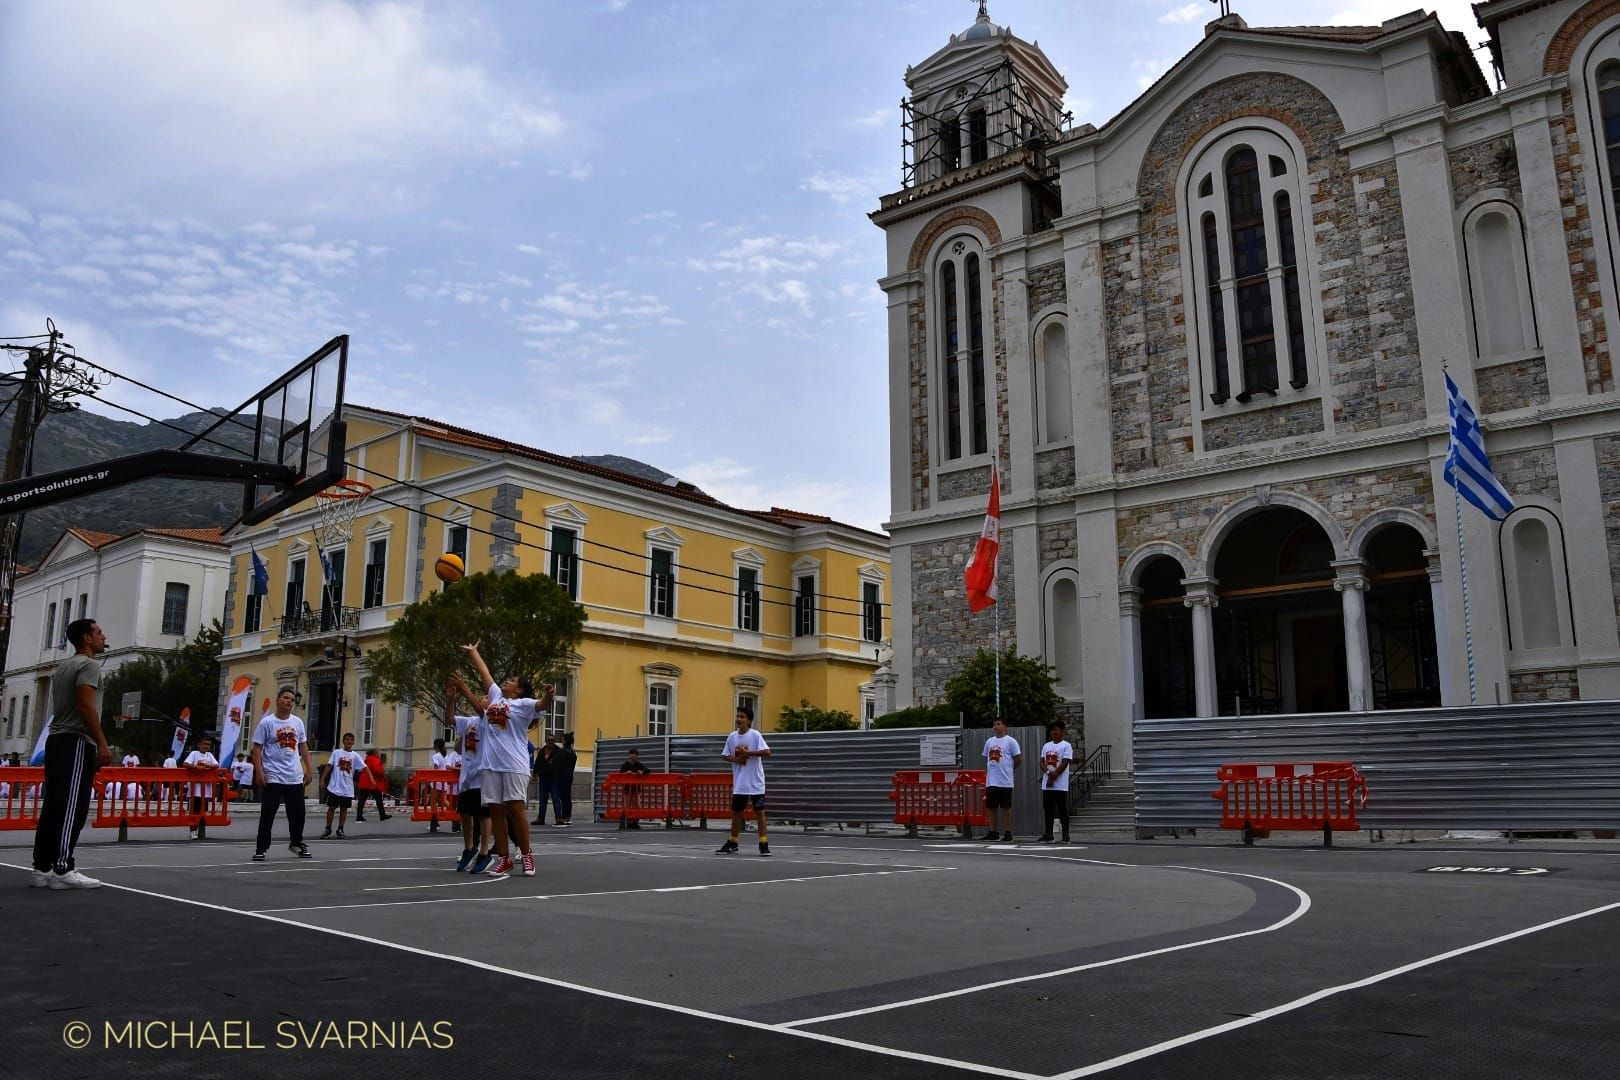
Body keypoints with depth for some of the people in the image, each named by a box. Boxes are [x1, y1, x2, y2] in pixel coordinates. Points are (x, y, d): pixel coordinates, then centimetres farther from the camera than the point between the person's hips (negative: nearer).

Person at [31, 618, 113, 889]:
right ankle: (62, 869, -13)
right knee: (71, 808, -11)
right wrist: (102, 744, -20)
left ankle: (42, 868, 7)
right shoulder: (88, 665, -8)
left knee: (53, 807, 7)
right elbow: (85, 706, -18)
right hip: (76, 742, -10)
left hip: (56, 740, 10)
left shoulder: (63, 667, 22)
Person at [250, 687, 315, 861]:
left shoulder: (298, 722, 9)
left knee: (298, 813, 13)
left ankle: (296, 843, 31)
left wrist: (309, 768, 8)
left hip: (295, 777, 5)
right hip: (273, 778, -5)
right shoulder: (267, 722, -5)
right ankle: (261, 849, 5)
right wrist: (259, 772, -15)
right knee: (268, 815, -5)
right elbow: (257, 748, -6)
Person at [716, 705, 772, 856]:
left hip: (755, 782, -4)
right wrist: (735, 759, -8)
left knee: (759, 811, -2)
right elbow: (724, 756, 12)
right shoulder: (732, 737, 5)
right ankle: (733, 843, 22)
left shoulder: (755, 735, -9)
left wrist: (748, 752, -22)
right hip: (739, 782, 5)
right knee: (736, 811, 11)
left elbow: (767, 752, -19)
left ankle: (764, 844, 3)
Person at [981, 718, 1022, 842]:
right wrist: (987, 773, 11)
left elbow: (1018, 758, -5)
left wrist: (1009, 769, 1)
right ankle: (993, 832, 16)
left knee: (1006, 807, -1)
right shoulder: (989, 741, 12)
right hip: (991, 781, 6)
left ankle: (1008, 833, 4)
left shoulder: (1010, 741, -6)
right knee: (992, 807, 9)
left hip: (1005, 781, -6)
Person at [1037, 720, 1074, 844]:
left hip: (1060, 785, -6)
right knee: (1048, 810, 8)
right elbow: (1042, 762, 8)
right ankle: (1048, 834, 12)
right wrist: (1048, 772, -12)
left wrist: (1054, 776, -15)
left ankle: (1065, 835, 2)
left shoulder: (1066, 746, -3)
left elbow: (1065, 764, -11)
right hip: (1046, 785, 6)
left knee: (1063, 810, -2)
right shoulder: (1046, 746, 15)